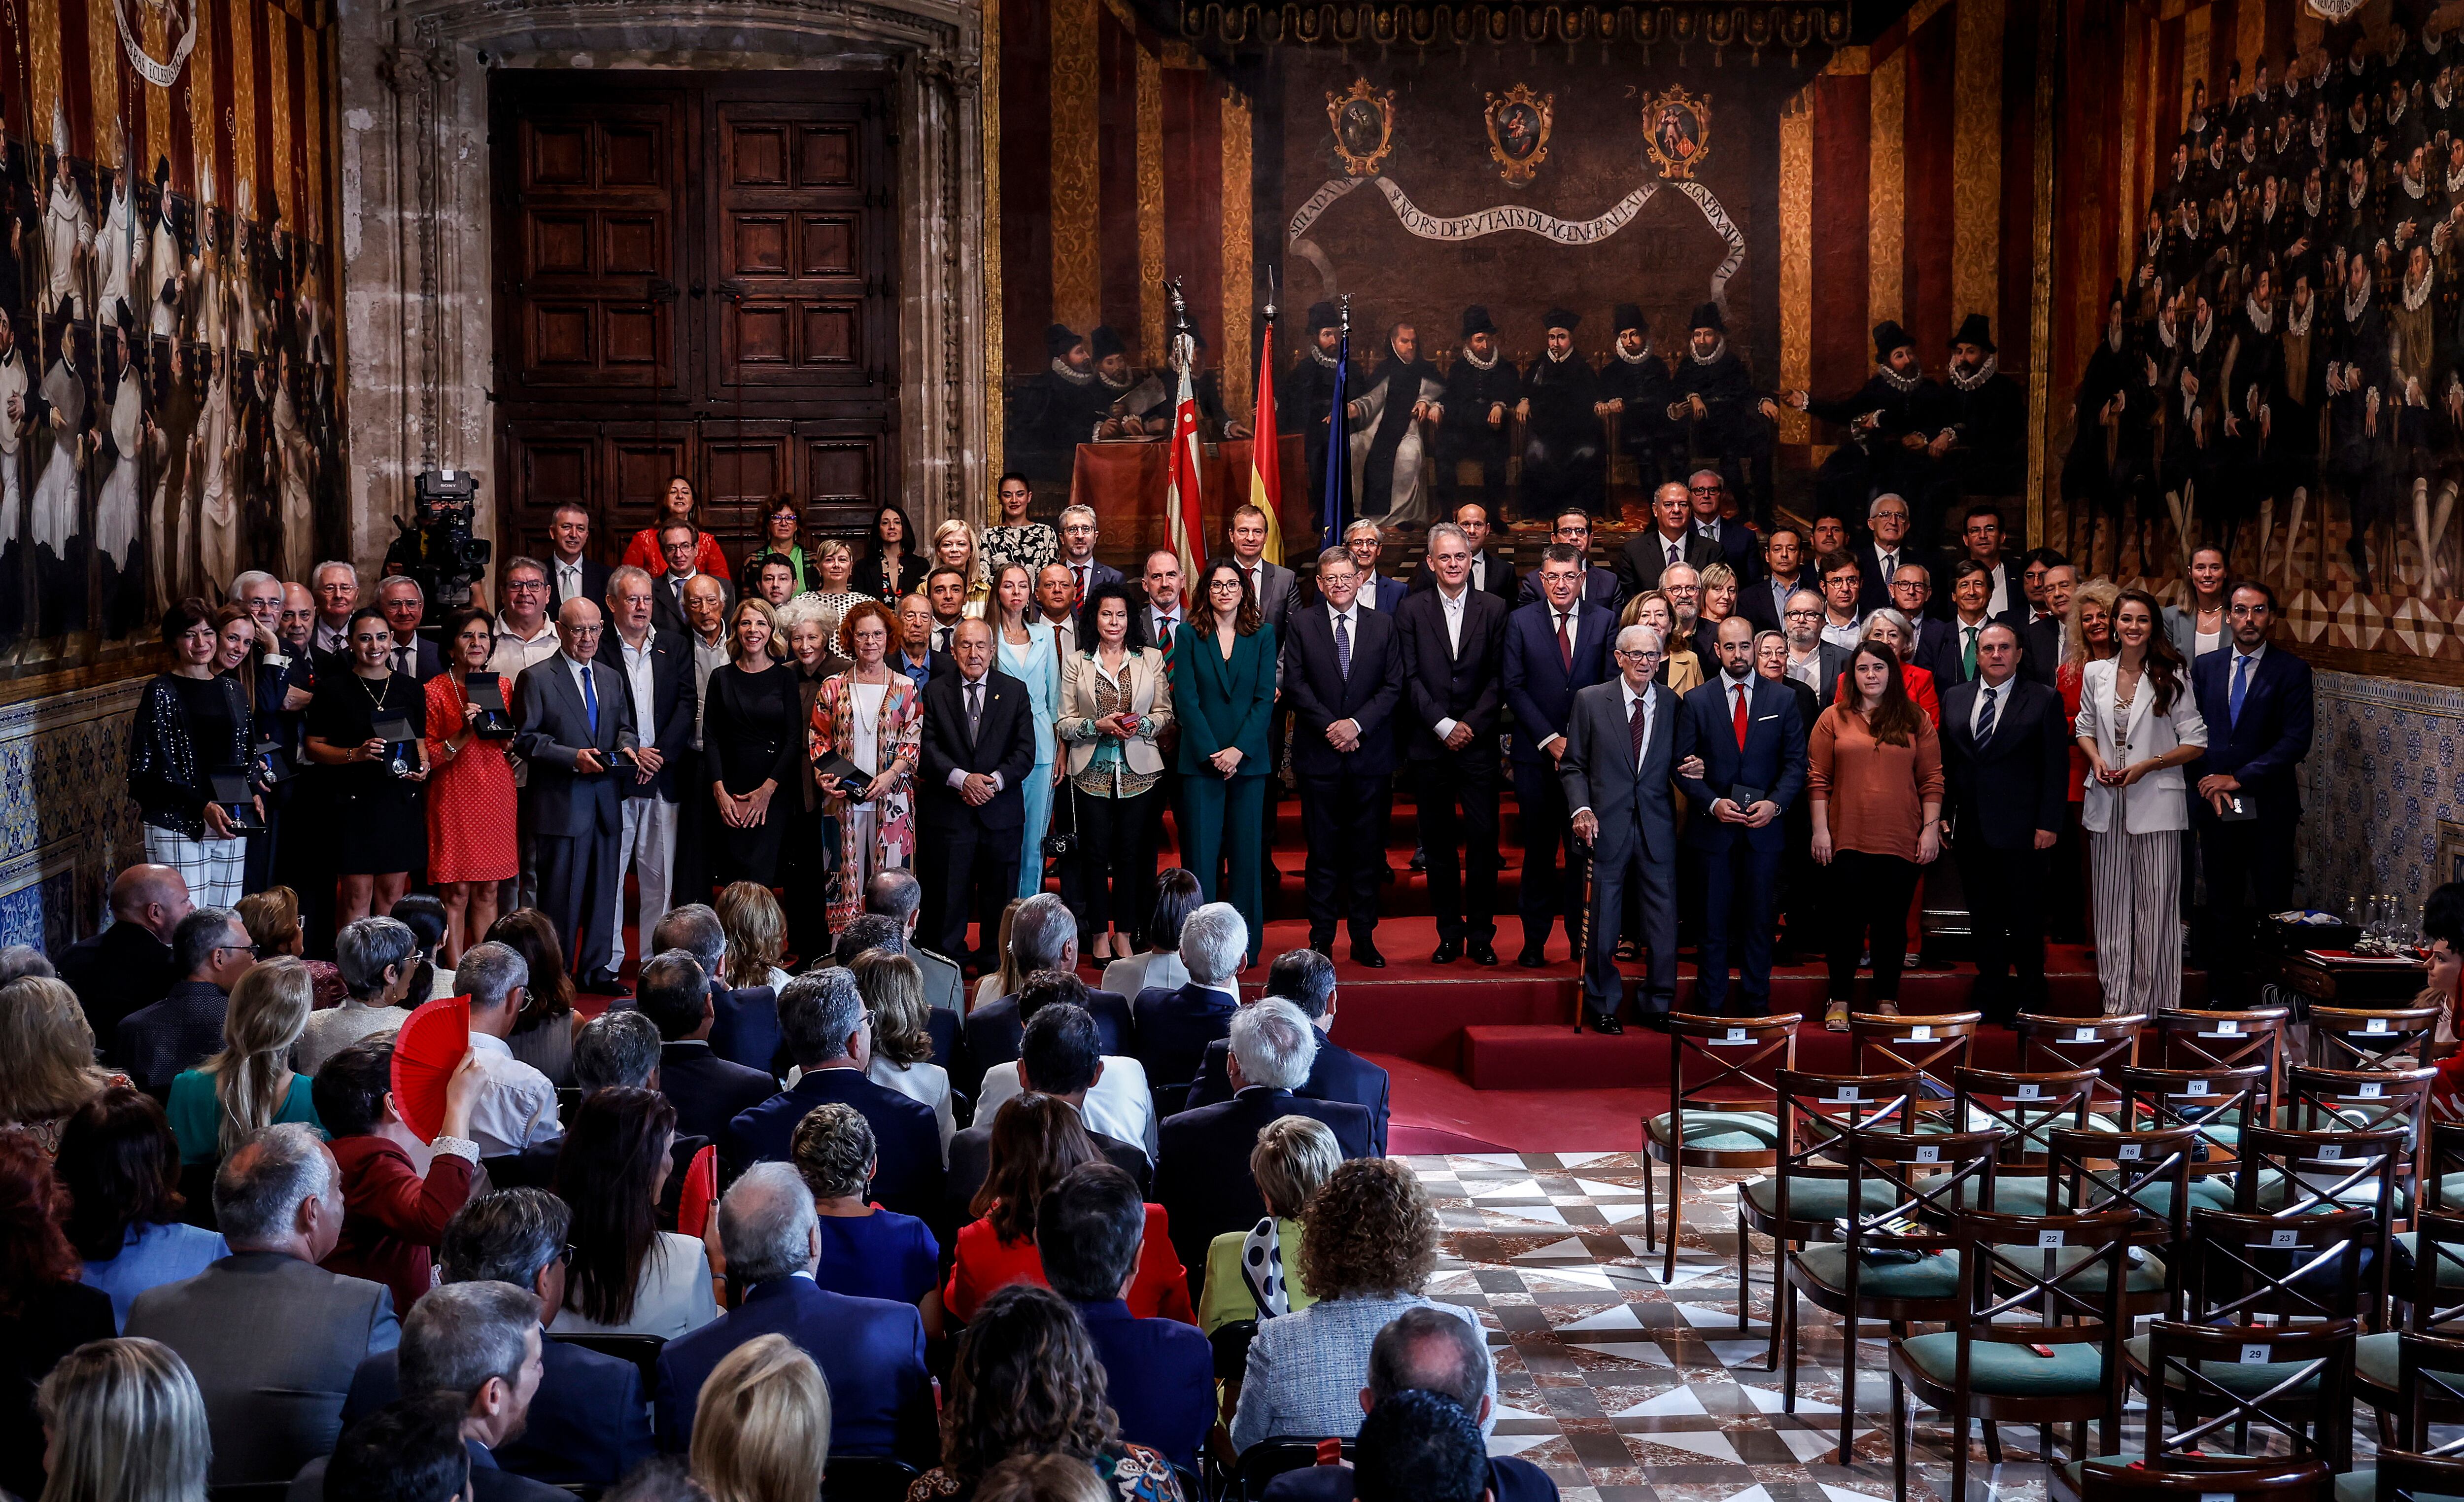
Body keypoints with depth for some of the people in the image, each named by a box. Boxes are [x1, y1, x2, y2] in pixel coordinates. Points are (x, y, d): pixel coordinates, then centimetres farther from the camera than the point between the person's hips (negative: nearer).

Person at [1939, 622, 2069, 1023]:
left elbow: (2056, 767, -4)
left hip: (2022, 831, -4)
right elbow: (1945, 763, 12)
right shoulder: (1954, 700, 11)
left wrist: (2049, 824, -10)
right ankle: (1991, 1003, 18)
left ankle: (2029, 1002, 14)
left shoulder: (2044, 701, 0)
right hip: (1971, 832, 4)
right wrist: (1941, 813, 3)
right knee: (1984, 919, 9)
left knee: (2026, 921, 3)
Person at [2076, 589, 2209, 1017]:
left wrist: (2147, 766, -13)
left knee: (2155, 902, -1)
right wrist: (2096, 760, -2)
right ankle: (2116, 998, 15)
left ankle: (2151, 1002, 7)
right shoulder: (2095, 673, 6)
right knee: (2112, 901, 7)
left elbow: (2196, 743, -2)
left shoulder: (2171, 678, -3)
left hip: (2156, 802, -3)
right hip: (2107, 802, 3)